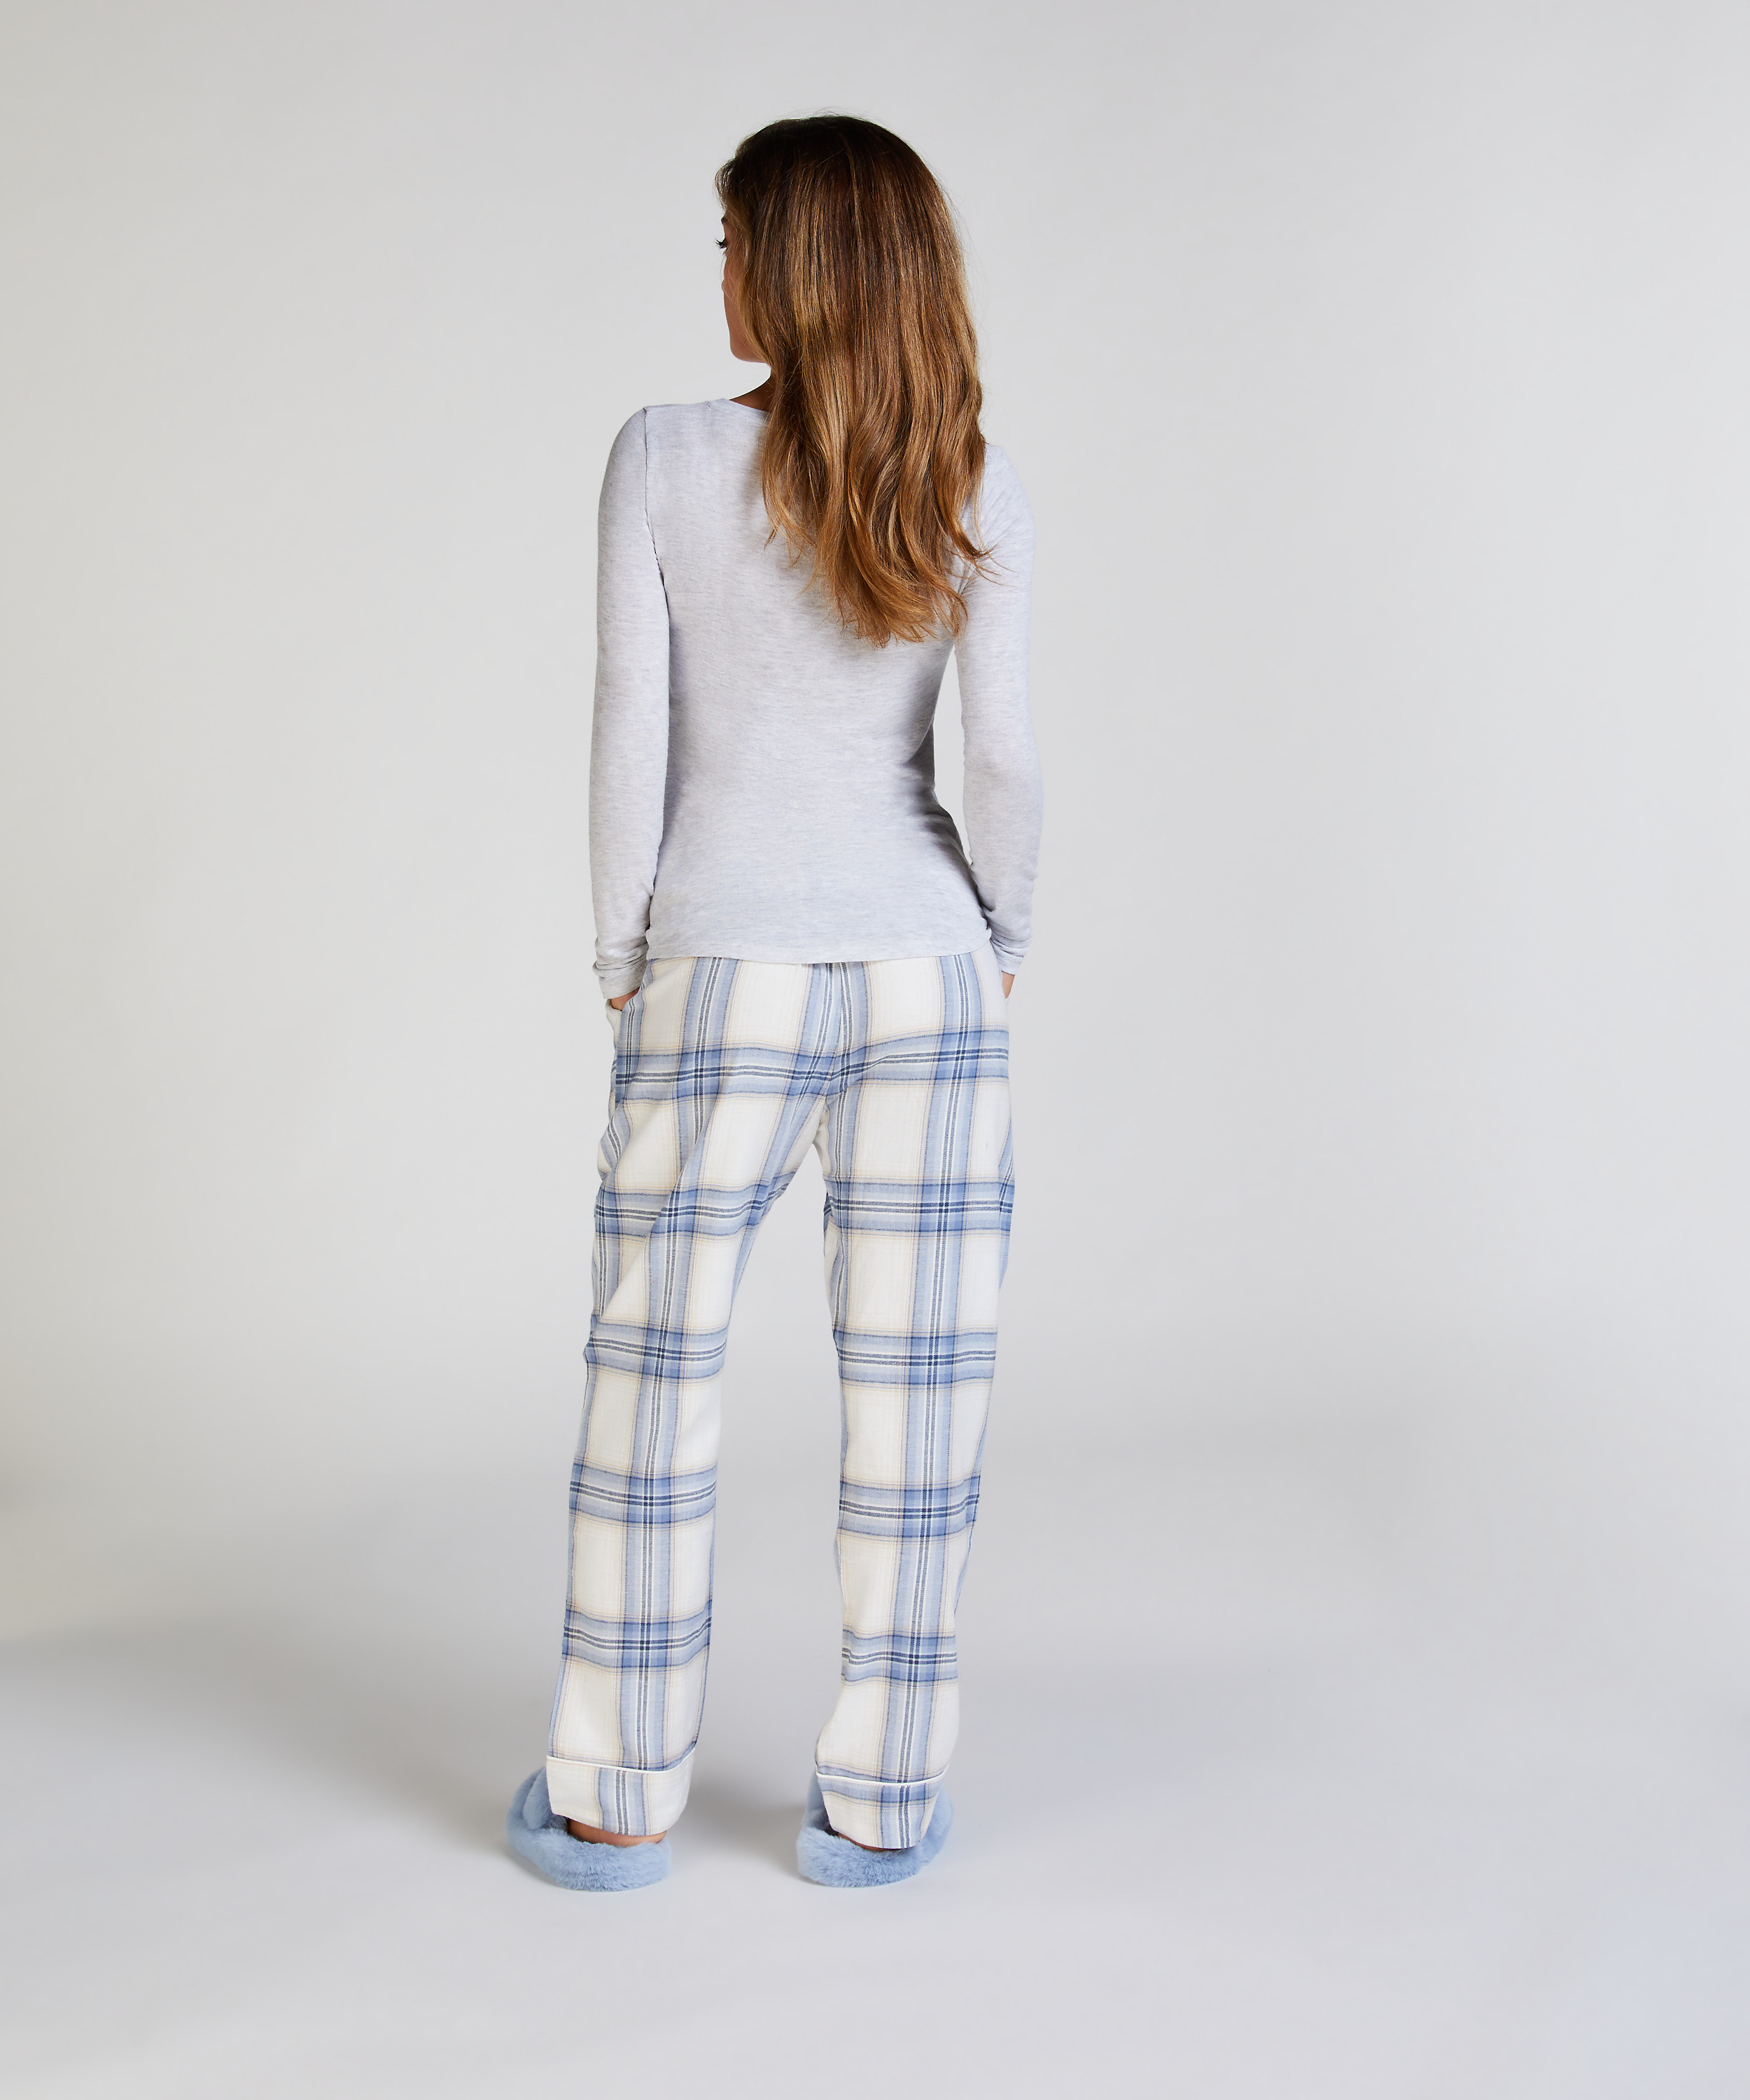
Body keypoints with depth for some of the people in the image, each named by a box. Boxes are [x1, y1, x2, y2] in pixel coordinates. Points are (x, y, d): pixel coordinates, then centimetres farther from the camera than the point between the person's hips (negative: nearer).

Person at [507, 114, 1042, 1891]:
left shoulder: (666, 458, -6)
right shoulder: (978, 491, -2)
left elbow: (631, 734, -7)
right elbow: (1003, 757, -6)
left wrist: (619, 952, 5)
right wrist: (1002, 939, 9)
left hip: (724, 977, -1)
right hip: (927, 974, 2)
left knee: (651, 1377, 10)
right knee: (915, 1380, 7)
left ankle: (617, 1800, 18)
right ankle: (877, 1800, 16)